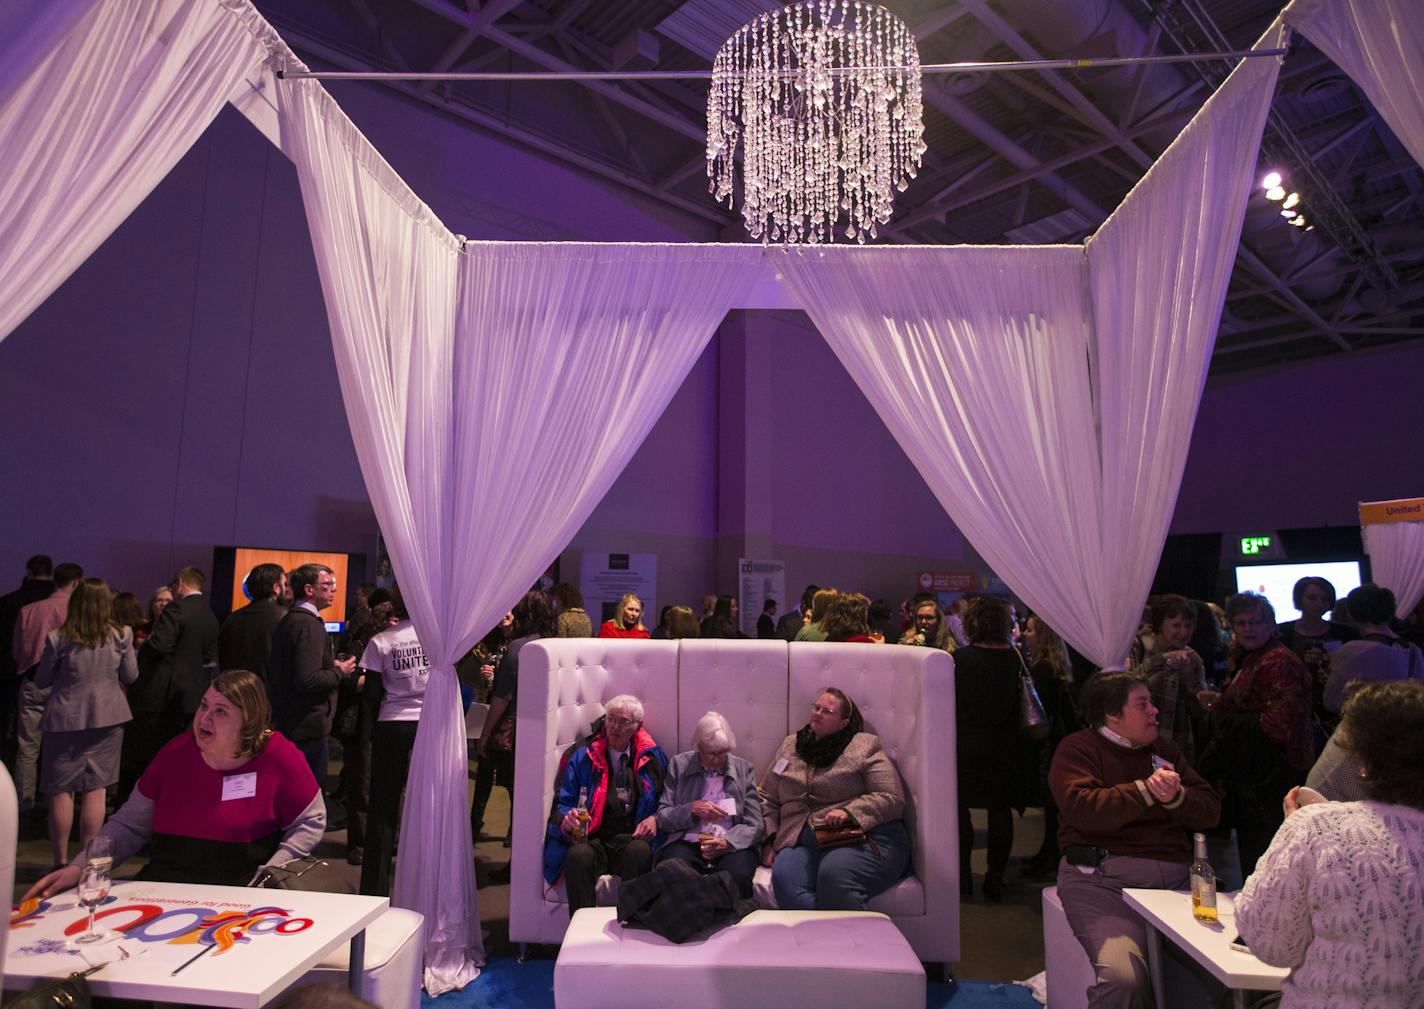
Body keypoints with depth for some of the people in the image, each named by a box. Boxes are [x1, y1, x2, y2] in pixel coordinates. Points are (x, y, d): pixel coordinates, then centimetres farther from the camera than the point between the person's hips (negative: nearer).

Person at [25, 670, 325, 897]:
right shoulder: (176, 751, 6)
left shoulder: (278, 755, -7)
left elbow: (310, 822, 1)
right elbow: (129, 825, 15)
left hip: (236, 896, -5)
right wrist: (78, 868, 1)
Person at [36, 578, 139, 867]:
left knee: (61, 791, 10)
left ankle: (61, 862, 16)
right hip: (107, 717, 1)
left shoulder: (58, 638, -9)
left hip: (65, 718, -1)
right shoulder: (121, 636, -6)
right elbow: (131, 676, 4)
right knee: (95, 790, 7)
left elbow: (41, 681, 2)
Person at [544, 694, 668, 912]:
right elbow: (564, 801, 8)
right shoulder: (582, 756, 10)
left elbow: (664, 799, 18)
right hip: (591, 837, 0)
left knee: (639, 852, -35)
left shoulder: (651, 755, 13)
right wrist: (566, 819, -14)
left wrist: (654, 818, -3)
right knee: (578, 856, -35)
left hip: (632, 837, 0)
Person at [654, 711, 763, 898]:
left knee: (737, 876, -34)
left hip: (733, 846, 0)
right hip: (687, 843, 0)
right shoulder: (679, 765, 12)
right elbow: (662, 817, 9)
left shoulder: (745, 769, 12)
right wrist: (692, 809, -9)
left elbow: (754, 826, 6)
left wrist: (728, 842, -14)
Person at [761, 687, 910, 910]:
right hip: (801, 842, 3)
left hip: (864, 836, -3)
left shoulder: (865, 745, 9)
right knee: (784, 879, -31)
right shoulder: (789, 745, 22)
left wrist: (849, 812, -13)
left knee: (834, 875, -37)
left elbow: (892, 799, 1)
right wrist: (769, 840, 8)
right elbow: (768, 799, 24)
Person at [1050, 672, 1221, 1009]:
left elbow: (1210, 809, 16)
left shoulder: (1162, 748, 23)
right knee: (1122, 978, -28)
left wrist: (1175, 797, -5)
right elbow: (1081, 807, -13)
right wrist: (1146, 791, -10)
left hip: (1175, 876, 6)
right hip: (1103, 876, -5)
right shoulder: (1078, 748, 4)